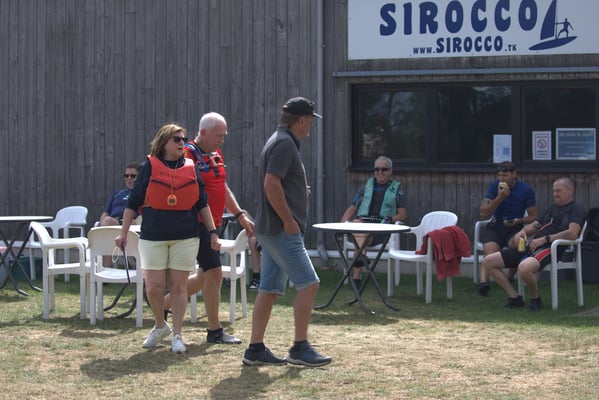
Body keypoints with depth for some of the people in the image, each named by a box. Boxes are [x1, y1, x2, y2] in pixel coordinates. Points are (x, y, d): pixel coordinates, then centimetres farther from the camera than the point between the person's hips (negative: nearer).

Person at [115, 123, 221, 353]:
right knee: (153, 286, -3)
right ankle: (160, 326, 22)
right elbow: (133, 202, 3)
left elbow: (202, 203, 11)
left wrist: (213, 232, 5)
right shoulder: (149, 167, 0)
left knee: (178, 286, 2)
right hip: (153, 236, -1)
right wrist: (123, 233, -1)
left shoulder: (191, 168, 8)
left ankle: (177, 335, 11)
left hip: (185, 237, 2)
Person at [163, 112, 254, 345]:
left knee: (205, 276, 15)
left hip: (212, 224, 9)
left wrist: (240, 215, 20)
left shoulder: (216, 154, 14)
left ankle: (164, 304, 30)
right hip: (196, 223, -9)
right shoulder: (188, 155, -14)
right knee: (214, 273, -10)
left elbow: (223, 188, 24)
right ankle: (215, 331, -2)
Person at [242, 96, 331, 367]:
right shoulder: (285, 144, -13)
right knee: (308, 284, -7)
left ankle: (255, 349, 11)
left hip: (271, 230, 10)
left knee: (269, 289, 10)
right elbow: (271, 183, -24)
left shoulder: (279, 142, 19)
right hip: (281, 230, -10)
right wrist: (289, 221, -19)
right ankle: (300, 349, -4)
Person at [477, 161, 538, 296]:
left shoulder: (526, 189, 0)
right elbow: (484, 213, -4)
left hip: (515, 228, 0)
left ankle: (510, 278, -15)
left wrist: (520, 221, -16)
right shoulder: (494, 186, 2)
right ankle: (483, 281, -54)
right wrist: (500, 197, -16)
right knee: (490, 249, -32)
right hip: (495, 227, 1)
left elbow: (533, 216, 5)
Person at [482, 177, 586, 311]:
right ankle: (515, 298, 1)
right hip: (532, 246, 9)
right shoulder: (552, 209, 30)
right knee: (488, 262, 1)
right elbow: (534, 225, 32)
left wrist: (545, 239, -14)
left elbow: (572, 234, -12)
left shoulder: (577, 209, 4)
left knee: (524, 268, -42)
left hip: (550, 248, -9)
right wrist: (523, 231, 7)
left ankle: (535, 298, -12)